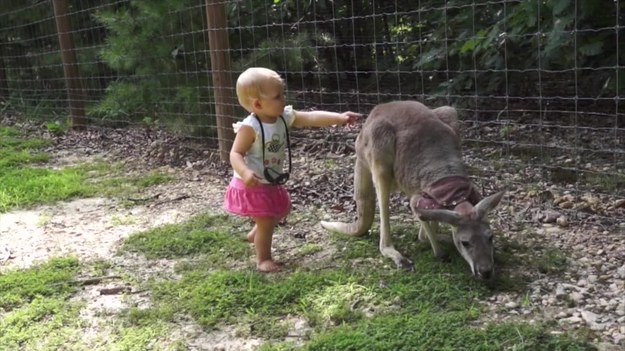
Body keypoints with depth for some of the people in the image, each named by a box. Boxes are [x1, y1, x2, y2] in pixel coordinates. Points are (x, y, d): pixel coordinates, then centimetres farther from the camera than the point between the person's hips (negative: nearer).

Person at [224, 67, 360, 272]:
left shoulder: (285, 117, -8)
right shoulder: (250, 127, -26)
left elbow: (312, 118, -14)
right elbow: (235, 154, -25)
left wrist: (339, 118, -25)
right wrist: (245, 173, -43)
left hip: (272, 182, 8)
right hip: (252, 185, -8)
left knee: (282, 210, 25)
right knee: (267, 221, -1)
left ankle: (255, 234, 46)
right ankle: (263, 260, 20)